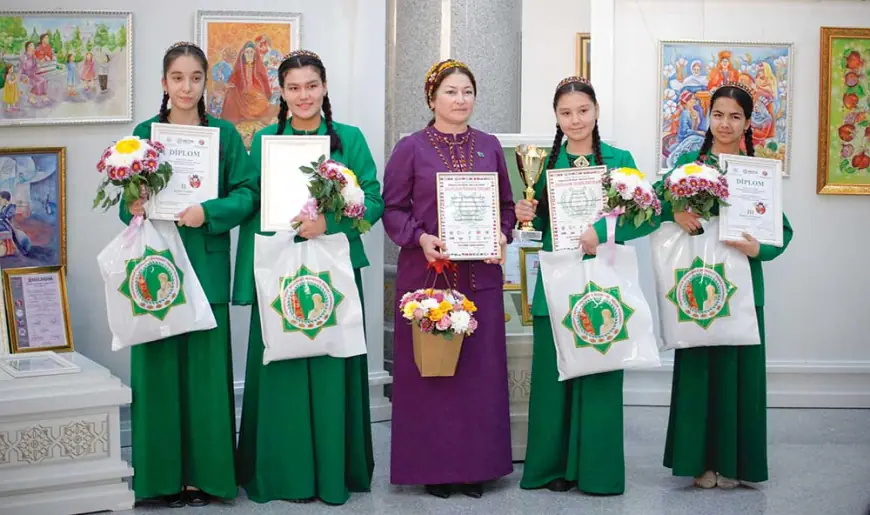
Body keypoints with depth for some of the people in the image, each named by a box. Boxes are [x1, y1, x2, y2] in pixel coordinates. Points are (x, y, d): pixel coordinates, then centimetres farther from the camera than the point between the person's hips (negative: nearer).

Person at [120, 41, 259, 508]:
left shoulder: (224, 134, 4)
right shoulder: (145, 133, 7)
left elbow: (248, 193, -2)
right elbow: (128, 199, 10)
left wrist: (208, 213, -17)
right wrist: (133, 209, -12)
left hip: (205, 266, -1)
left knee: (205, 366, 1)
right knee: (159, 364, 2)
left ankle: (203, 473, 11)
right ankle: (164, 474, 12)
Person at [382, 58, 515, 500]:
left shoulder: (490, 147, 10)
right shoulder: (410, 149, 1)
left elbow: (506, 206, 15)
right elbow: (392, 209, 0)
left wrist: (501, 235, -4)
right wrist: (420, 238, -16)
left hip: (480, 275, 3)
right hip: (427, 271, -3)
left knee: (480, 366, 5)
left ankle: (476, 464, 15)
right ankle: (432, 465, 10)